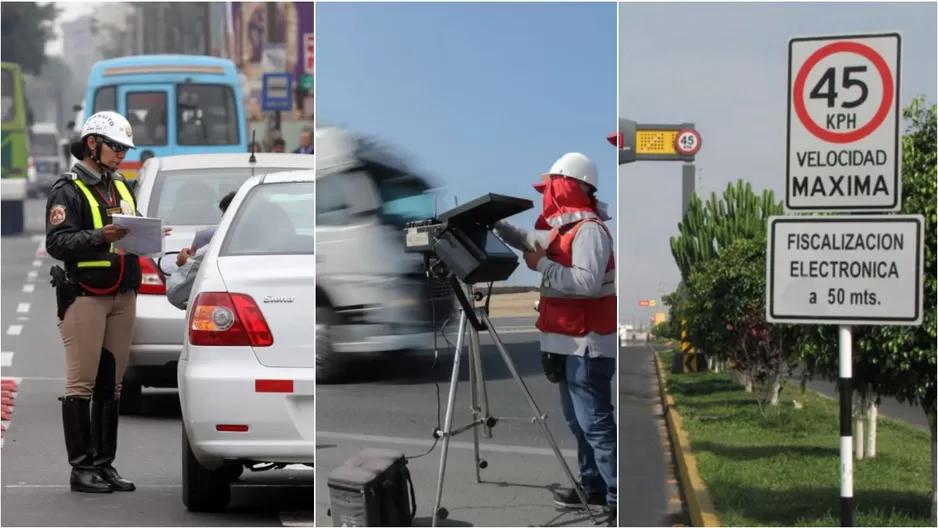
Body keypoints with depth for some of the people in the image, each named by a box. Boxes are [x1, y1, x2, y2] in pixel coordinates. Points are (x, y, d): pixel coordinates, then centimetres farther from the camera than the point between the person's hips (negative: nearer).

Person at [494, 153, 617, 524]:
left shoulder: (588, 229, -16)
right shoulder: (564, 228, 15)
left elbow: (588, 283, -27)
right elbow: (527, 240, 30)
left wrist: (543, 265, -18)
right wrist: (494, 222, 15)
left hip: (586, 344, -10)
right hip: (570, 342, 10)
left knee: (595, 423, -13)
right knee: (578, 420, 15)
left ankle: (618, 498, -13)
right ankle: (593, 486, 22)